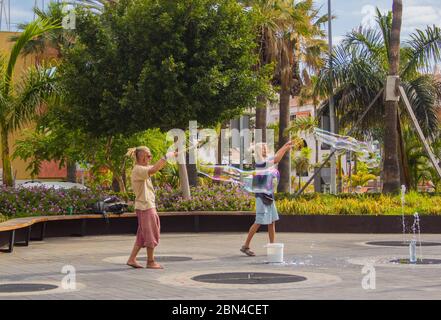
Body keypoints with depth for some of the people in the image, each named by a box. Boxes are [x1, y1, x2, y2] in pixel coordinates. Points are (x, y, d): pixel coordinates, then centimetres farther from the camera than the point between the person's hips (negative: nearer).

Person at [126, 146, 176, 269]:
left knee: (143, 235, 13)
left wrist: (169, 157, 14)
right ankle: (150, 262, 7)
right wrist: (166, 157, -27)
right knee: (151, 234, -1)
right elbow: (153, 170, -33)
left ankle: (132, 259, 15)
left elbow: (157, 167, 23)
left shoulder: (143, 169, 14)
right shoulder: (138, 169, -16)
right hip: (146, 206, -10)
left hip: (148, 205, 10)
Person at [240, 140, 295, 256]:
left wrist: (285, 146, 14)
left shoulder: (265, 161, 9)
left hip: (268, 196, 9)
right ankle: (245, 246, 0)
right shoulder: (260, 163, -16)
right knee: (258, 222, -7)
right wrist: (286, 148, -11)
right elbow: (276, 160, -18)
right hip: (262, 196, -9)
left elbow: (276, 156, 20)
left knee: (272, 222, 7)